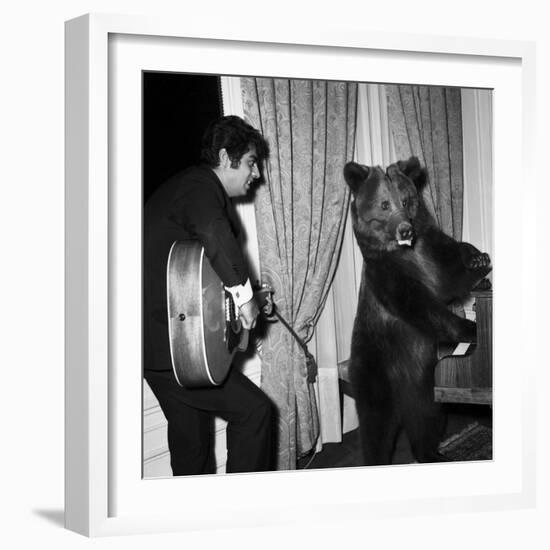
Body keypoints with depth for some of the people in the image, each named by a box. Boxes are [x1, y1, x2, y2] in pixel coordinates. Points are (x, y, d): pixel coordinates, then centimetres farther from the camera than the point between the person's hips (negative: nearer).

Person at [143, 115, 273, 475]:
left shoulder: (189, 185, 21)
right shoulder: (201, 186, -13)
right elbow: (214, 234, -37)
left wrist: (241, 292, 15)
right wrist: (245, 294, -28)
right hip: (169, 344, -11)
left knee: (192, 445, 18)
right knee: (254, 409, -8)